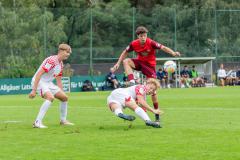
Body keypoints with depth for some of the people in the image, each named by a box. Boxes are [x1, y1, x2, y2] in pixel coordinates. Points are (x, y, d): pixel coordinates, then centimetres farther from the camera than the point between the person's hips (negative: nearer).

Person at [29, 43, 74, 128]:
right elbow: (38, 74, -27)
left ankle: (63, 120, 27)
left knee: (64, 97, 10)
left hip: (48, 83, 10)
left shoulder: (60, 64, 9)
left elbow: (58, 81, 21)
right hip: (39, 82, -10)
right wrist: (34, 90, -31)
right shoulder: (52, 60, -21)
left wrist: (61, 92, 19)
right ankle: (37, 122, -32)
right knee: (50, 97, -31)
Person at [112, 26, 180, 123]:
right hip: (140, 62, 3)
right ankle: (132, 82, -34)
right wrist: (118, 63, -1)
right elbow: (125, 53, 3)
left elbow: (163, 48, -28)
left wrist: (173, 53, -44)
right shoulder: (134, 44, -12)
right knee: (126, 61, -26)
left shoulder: (151, 43, -23)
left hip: (150, 65, -3)